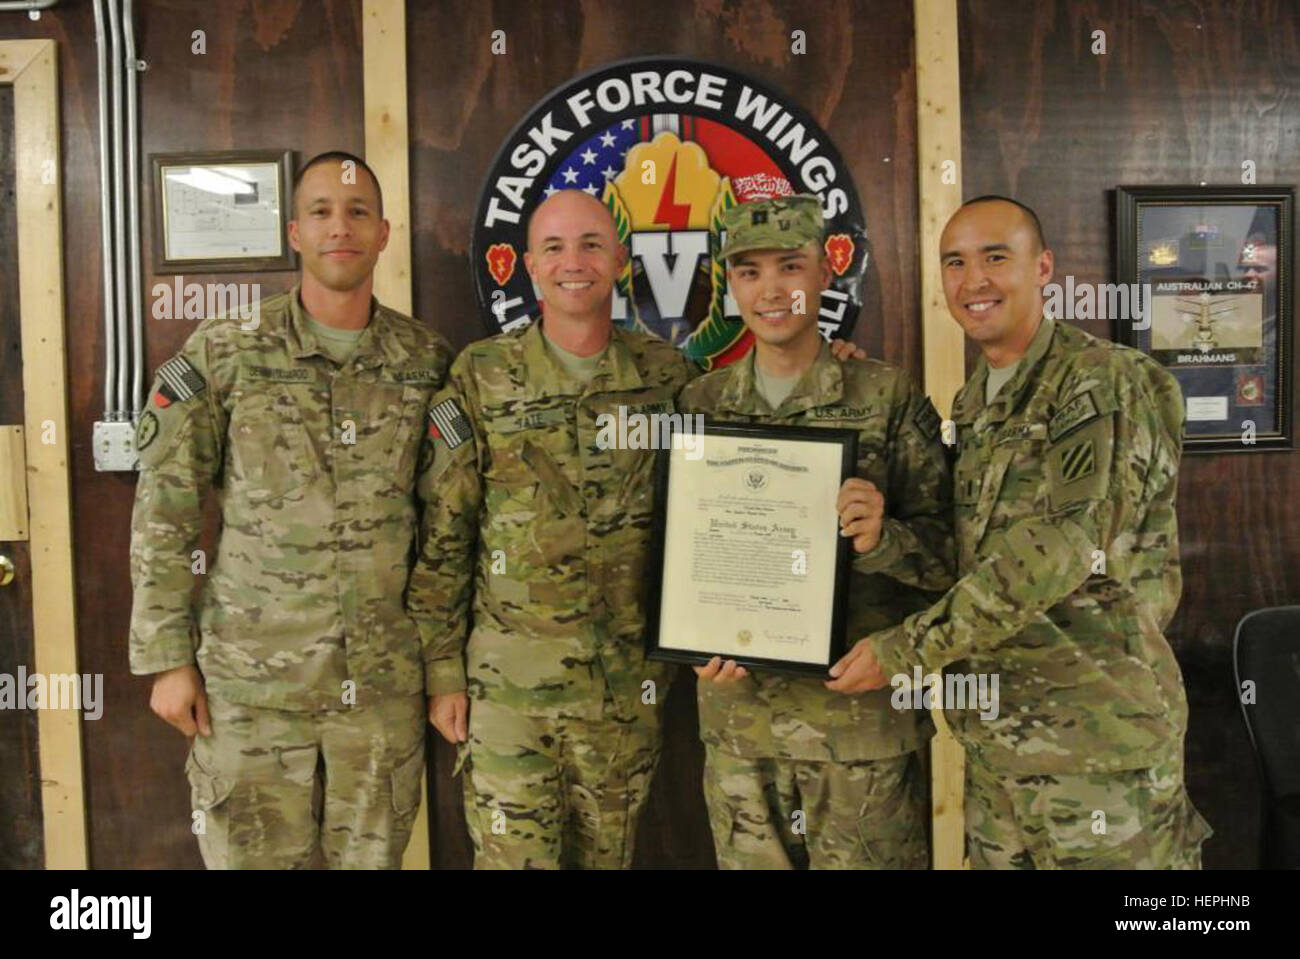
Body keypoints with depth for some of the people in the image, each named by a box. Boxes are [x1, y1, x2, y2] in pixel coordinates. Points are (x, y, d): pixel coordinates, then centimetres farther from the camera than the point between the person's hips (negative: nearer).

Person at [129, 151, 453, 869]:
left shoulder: (426, 360, 2)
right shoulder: (222, 355, -5)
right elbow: (162, 515, -3)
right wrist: (167, 658, -5)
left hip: (385, 680, 2)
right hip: (250, 677, -2)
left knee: (372, 856, 16)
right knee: (253, 855, 10)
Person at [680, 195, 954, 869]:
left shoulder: (887, 397, -5)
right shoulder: (700, 403, 6)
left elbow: (946, 547, -4)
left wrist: (881, 540, -25)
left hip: (859, 706, -3)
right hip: (736, 705, 3)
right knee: (751, 860, 16)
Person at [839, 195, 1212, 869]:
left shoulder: (1104, 384, -12)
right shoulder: (969, 406, 12)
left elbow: (1060, 550, -22)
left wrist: (905, 648, -19)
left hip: (1100, 740, -7)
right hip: (993, 737, 7)